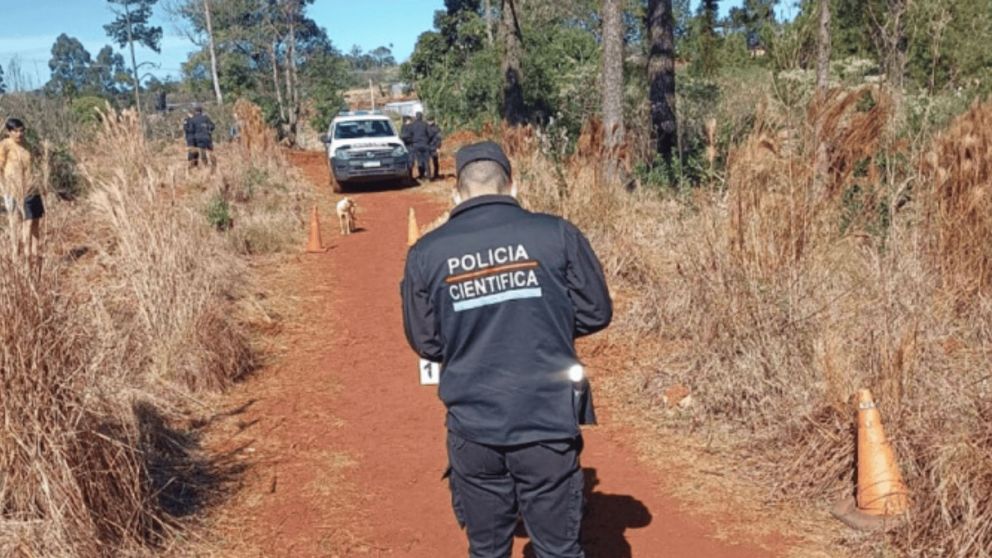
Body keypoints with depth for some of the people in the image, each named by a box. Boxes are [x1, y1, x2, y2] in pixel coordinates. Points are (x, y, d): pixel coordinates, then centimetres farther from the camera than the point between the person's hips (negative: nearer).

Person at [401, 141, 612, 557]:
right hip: (547, 421, -1)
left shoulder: (426, 253, -4)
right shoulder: (556, 234, -7)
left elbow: (425, 343, 3)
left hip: (472, 426, 1)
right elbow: (595, 313, 1)